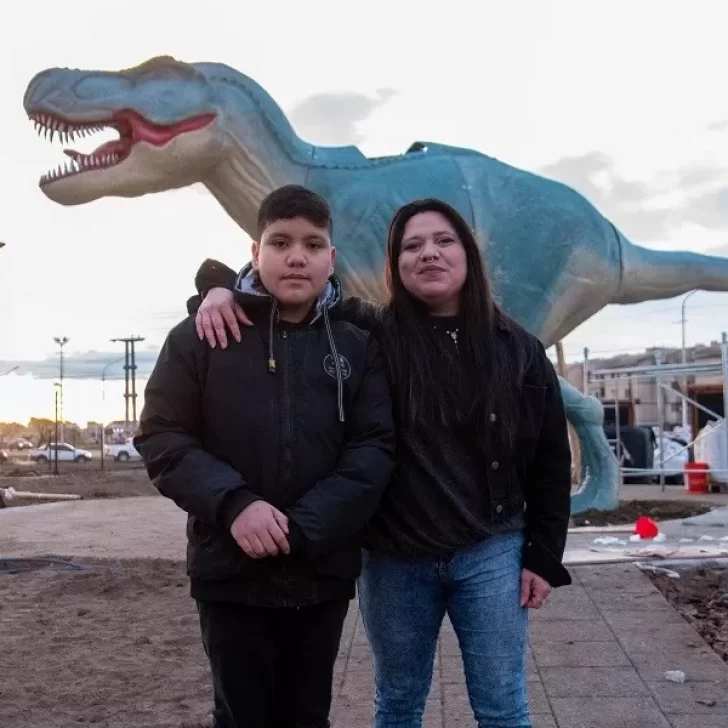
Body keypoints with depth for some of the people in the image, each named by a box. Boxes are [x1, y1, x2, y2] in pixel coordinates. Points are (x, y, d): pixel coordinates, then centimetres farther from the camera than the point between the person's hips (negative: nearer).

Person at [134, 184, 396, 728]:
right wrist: (233, 504, -20)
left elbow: (375, 449, -5)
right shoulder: (201, 336, -1)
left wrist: (301, 527, -18)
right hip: (229, 569, -1)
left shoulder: (358, 346, 2)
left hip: (324, 571, 2)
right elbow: (161, 438, -4)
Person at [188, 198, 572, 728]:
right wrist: (221, 285, -18)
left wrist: (543, 557, 2)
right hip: (393, 560, 0)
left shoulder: (518, 349, -1)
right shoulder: (370, 335, -4)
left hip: (491, 553, 0)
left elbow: (550, 460, 4)